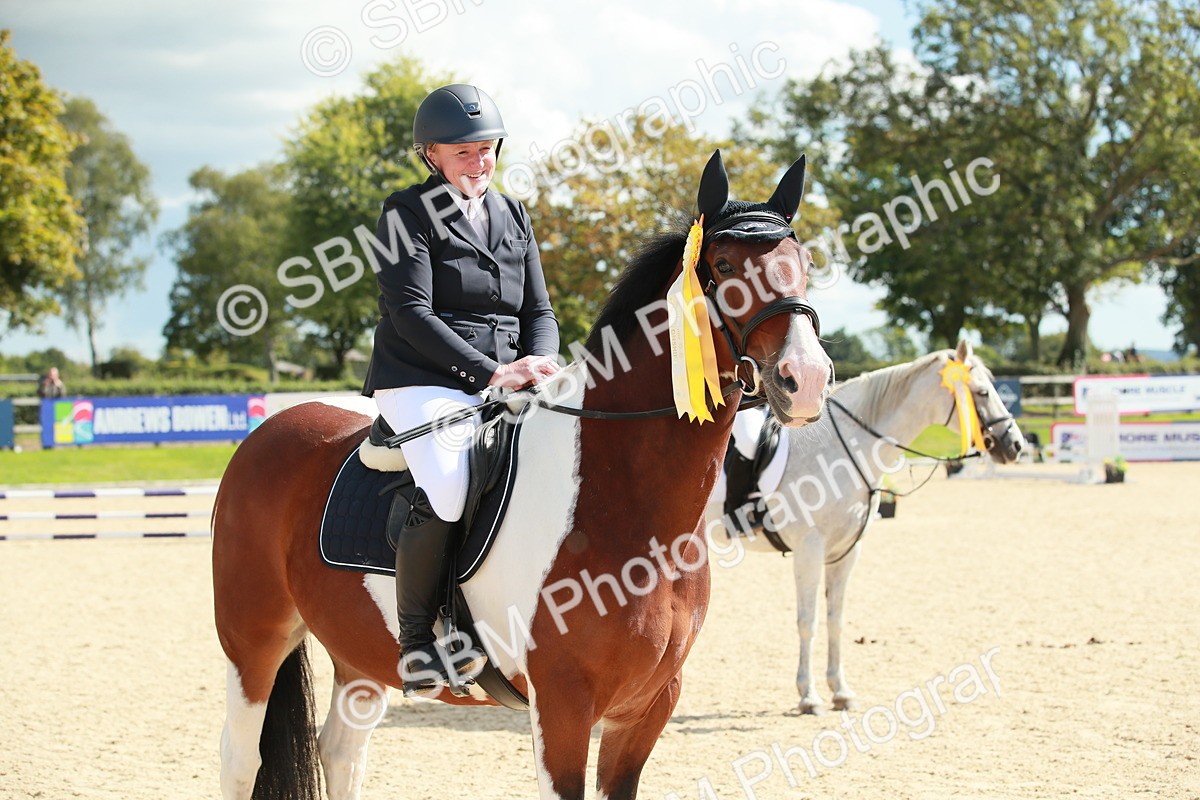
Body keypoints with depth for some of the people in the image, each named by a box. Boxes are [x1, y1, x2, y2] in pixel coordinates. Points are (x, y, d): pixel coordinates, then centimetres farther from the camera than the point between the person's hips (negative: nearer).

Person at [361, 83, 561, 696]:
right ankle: (415, 640, -18)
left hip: (505, 388, 6)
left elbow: (539, 310, 17)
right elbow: (411, 313, -10)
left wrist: (540, 364, -6)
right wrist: (490, 371, -18)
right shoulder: (408, 213, 0)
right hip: (423, 385, -6)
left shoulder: (513, 216, 18)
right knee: (446, 493, -34)